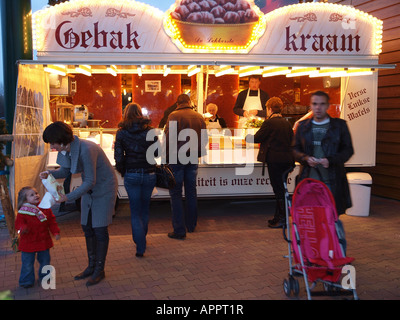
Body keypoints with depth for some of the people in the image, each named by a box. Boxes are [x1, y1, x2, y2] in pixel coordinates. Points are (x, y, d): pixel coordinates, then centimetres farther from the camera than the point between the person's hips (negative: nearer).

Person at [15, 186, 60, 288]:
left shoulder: (45, 208, 0)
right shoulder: (23, 211, -11)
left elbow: (52, 221, 6)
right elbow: (19, 223, -15)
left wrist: (55, 232, -2)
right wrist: (23, 228, -36)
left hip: (43, 241, 3)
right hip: (28, 242, -3)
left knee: (45, 261, 15)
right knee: (28, 263, 6)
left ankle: (44, 278, 35)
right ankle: (27, 281, 23)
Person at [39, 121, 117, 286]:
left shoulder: (86, 150, -32)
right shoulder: (65, 149, -7)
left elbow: (90, 181, -28)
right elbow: (65, 171, 7)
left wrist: (68, 197, -26)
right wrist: (49, 173, -13)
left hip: (104, 189, -8)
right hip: (89, 190, 8)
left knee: (100, 229, -2)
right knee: (87, 228, 11)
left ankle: (100, 270, 12)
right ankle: (92, 266, 24)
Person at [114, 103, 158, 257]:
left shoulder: (121, 133, -4)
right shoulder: (150, 131, -2)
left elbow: (118, 156, -7)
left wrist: (122, 172, 8)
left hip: (131, 175, -1)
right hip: (149, 174, 2)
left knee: (135, 211, 7)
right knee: (145, 208, 20)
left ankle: (140, 246, 1)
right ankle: (142, 238, 36)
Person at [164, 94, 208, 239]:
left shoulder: (173, 116, -9)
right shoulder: (199, 117, 6)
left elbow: (168, 138, -12)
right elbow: (205, 138, 11)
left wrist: (166, 157, -6)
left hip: (177, 158, -5)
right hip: (193, 160, 5)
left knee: (176, 194, 0)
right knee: (191, 192, 16)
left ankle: (179, 229, -2)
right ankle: (191, 225, 27)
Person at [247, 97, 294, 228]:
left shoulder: (269, 122, -11)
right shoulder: (286, 123, 9)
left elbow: (257, 138, -8)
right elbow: (291, 140, 13)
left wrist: (248, 137, 11)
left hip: (274, 160, -7)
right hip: (287, 159, 7)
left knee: (278, 189, -1)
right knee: (281, 188, 13)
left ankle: (282, 218, 3)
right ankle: (278, 216, 21)